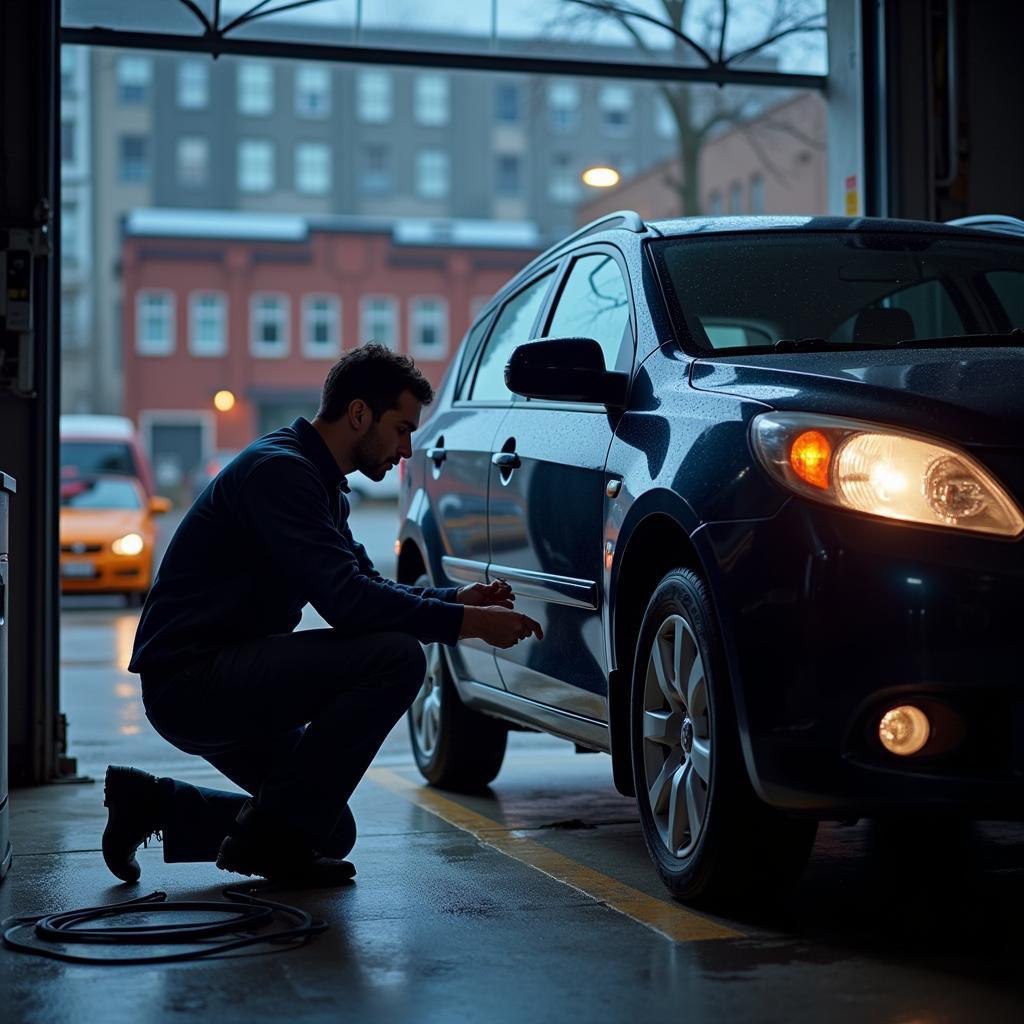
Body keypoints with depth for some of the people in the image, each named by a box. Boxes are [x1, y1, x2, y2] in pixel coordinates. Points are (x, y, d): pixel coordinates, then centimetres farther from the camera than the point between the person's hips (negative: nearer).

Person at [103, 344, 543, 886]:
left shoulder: (318, 480, 14)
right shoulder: (280, 469, -18)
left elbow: (365, 586, 21)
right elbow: (346, 602, -26)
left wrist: (457, 597, 6)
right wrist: (467, 622, -21)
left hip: (222, 687, 11)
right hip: (191, 678, -11)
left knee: (331, 831, 17)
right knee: (395, 657, -22)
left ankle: (153, 804, 16)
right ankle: (268, 836, -13)